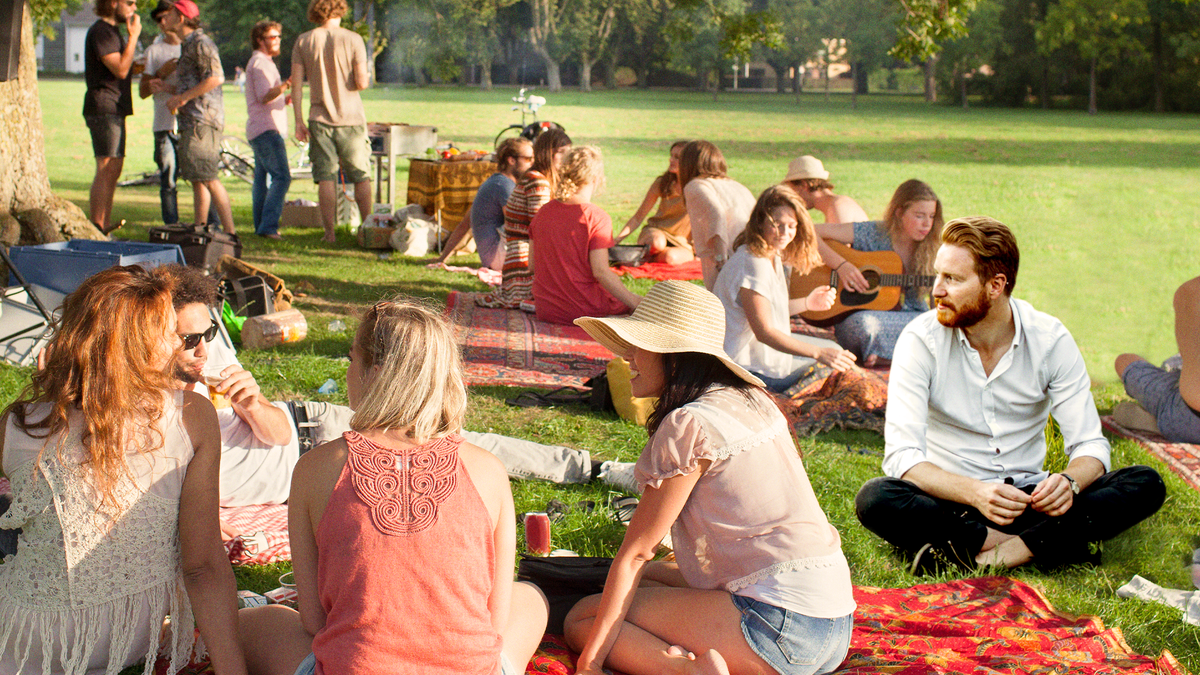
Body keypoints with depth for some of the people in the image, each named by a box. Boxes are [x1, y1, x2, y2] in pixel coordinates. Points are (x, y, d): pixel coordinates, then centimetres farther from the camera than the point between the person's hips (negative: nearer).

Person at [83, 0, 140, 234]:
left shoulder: (112, 31, 21)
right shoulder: (100, 31, -12)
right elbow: (120, 70, -20)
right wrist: (133, 36, -16)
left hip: (114, 110, 11)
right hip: (103, 107, -11)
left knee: (114, 169, 12)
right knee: (106, 170, -14)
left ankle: (105, 227, 17)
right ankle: (96, 228, -15)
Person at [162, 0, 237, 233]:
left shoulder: (200, 43, -10)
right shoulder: (188, 45, 22)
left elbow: (216, 77, -22)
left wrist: (183, 97, -18)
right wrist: (176, 96, 14)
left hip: (202, 119, -11)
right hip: (191, 120, 11)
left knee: (208, 178, -14)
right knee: (196, 179, 11)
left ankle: (230, 232, -15)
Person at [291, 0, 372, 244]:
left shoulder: (303, 41, 1)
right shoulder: (353, 39, -5)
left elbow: (297, 83, -1)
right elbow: (361, 82, -10)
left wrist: (299, 121, 2)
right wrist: (366, 77, 14)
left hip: (320, 117, 1)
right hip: (351, 117, -1)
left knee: (326, 178, 3)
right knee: (361, 176, 10)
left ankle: (329, 233, 0)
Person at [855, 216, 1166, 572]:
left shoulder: (1051, 339, -5)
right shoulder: (921, 339, -11)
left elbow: (1090, 446, -6)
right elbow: (902, 455, -18)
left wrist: (1069, 482, -30)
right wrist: (974, 493, -36)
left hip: (1026, 500, 2)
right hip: (953, 502, -2)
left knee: (1146, 484, -19)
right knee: (875, 499, -33)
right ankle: (1045, 544, -26)